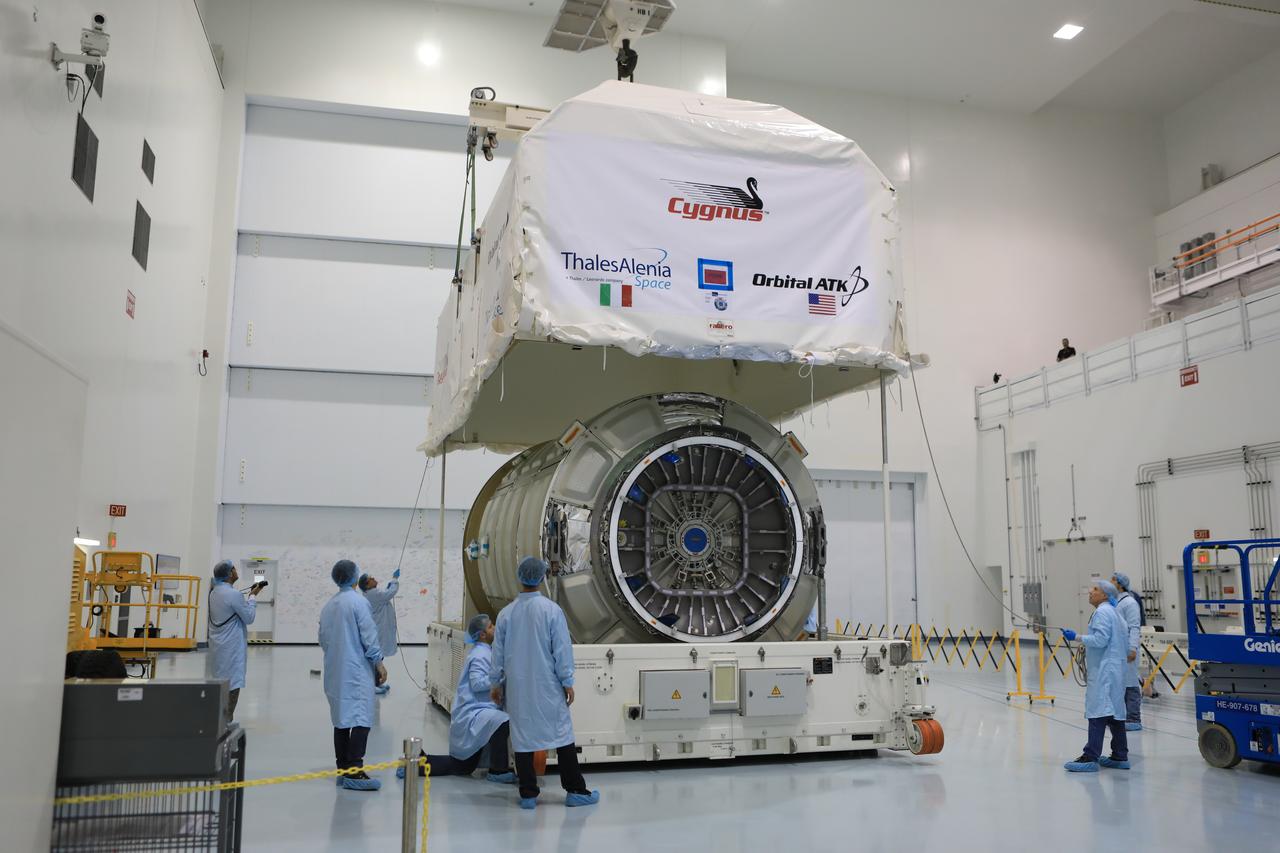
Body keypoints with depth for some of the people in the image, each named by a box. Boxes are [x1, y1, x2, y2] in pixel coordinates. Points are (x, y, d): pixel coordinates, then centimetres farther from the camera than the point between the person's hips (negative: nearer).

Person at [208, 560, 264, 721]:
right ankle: (226, 721, -2)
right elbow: (249, 618, -10)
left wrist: (249, 596, 15)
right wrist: (253, 597, -1)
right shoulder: (234, 594, -19)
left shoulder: (214, 592, 8)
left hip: (217, 646, 9)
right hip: (231, 647, -9)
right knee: (233, 684, -3)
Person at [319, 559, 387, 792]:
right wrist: (379, 663, -5)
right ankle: (354, 771, -15)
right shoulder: (358, 602, -11)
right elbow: (369, 636, -12)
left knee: (341, 719, 11)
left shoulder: (328, 606, 11)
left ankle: (343, 770, 14)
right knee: (361, 719, -9)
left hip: (335, 673, 8)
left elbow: (323, 639, 16)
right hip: (357, 671, -8)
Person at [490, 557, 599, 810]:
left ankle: (528, 794, 11)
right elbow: (562, 648, -8)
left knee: (522, 737, 8)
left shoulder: (506, 613, 0)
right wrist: (567, 682, 0)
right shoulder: (551, 610, -10)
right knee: (562, 733, 5)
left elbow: (498, 651, 8)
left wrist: (498, 683, 19)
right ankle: (575, 790, 9)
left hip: (517, 687, 3)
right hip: (547, 686, -3)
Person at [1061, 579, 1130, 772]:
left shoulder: (1102, 612, -11)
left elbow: (1100, 639, -21)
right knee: (1115, 713, 13)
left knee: (1098, 713, -12)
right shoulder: (1114, 613, 21)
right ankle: (1120, 757, 18)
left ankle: (1091, 758, -15)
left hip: (1104, 671, -11)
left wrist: (1077, 638, -15)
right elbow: (1124, 645, 24)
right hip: (1115, 669, 11)